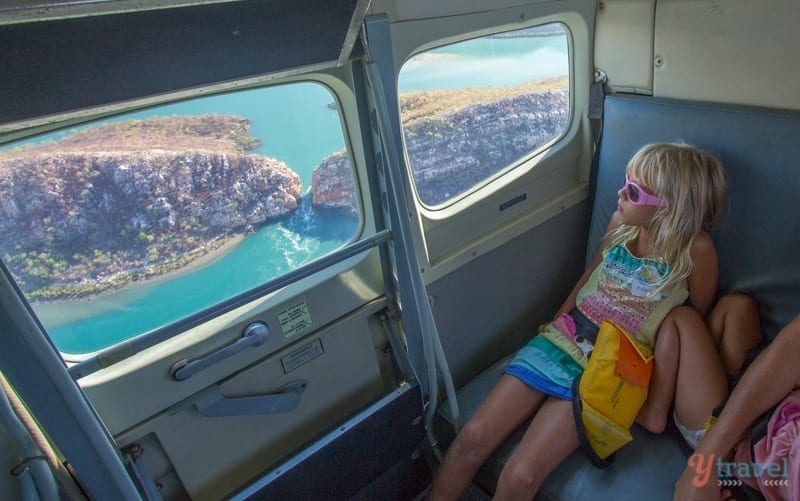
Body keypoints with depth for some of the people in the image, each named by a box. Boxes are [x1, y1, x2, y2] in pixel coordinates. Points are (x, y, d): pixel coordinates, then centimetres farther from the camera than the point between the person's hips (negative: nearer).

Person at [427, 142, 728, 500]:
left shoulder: (696, 250, -11)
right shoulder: (620, 222, 0)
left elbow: (696, 325, 1)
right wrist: (557, 321, 12)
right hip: (558, 343, 4)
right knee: (472, 437, -6)